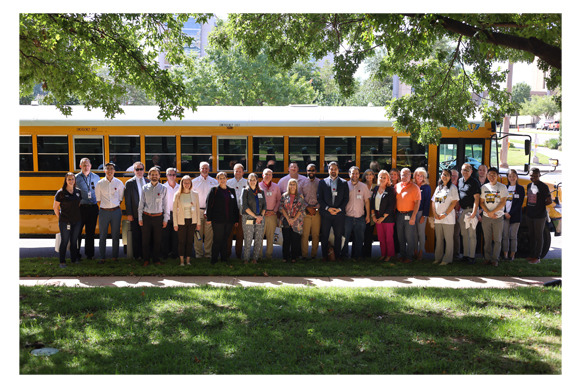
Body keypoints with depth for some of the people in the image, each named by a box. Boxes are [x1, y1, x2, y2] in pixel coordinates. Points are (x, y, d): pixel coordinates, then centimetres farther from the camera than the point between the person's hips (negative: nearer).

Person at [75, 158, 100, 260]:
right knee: (77, 231, 1)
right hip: (81, 208, -2)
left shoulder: (96, 177, 9)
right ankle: (76, 253, 12)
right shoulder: (76, 178, 1)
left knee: (90, 232, 8)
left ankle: (89, 253, 16)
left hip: (93, 208, 2)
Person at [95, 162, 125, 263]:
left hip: (116, 212, 0)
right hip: (104, 212, 0)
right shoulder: (100, 184, 0)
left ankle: (115, 257, 15)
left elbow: (121, 198, 9)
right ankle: (102, 258, 8)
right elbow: (98, 198, 7)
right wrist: (103, 207, 4)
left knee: (115, 235, 6)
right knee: (102, 235, 2)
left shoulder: (119, 183, 1)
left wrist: (117, 206, 5)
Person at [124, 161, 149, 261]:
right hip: (135, 214, -3)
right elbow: (127, 200, -2)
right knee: (136, 236, 4)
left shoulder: (148, 181, 10)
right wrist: (129, 214, -7)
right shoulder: (129, 183, 0)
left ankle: (144, 254, 16)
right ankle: (136, 255, 12)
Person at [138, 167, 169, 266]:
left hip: (158, 217, 0)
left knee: (157, 240, 5)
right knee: (146, 240, 6)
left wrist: (165, 219, 1)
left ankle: (156, 259, 18)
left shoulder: (163, 189, 2)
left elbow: (165, 204, 4)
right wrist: (140, 218, 3)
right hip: (146, 217, 0)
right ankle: (146, 259, 18)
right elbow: (141, 203, 6)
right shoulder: (145, 188, 4)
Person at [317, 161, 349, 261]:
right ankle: (324, 255, 13)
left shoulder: (344, 183, 7)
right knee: (324, 236, 4)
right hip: (325, 214, 0)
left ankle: (337, 255, 14)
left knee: (338, 236, 4)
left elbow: (346, 199, 3)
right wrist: (328, 208, -10)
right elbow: (319, 198, 1)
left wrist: (339, 209, -9)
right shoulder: (322, 182, 6)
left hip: (339, 213, 0)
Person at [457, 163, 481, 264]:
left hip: (471, 210, -7)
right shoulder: (459, 181, 12)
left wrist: (474, 212, -19)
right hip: (462, 210, 7)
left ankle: (472, 257, 1)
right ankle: (465, 255, 19)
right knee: (464, 234, 11)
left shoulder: (474, 182, -9)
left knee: (471, 234, -4)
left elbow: (476, 198, -13)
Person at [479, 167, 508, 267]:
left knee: (497, 239, 0)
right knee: (487, 239, 5)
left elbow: (503, 203, -6)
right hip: (486, 217, 2)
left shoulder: (502, 187, 0)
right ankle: (487, 258, 12)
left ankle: (495, 259, 6)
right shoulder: (484, 187, 8)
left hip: (498, 217, -2)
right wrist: (488, 213, -8)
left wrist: (492, 212, -14)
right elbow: (481, 202, 6)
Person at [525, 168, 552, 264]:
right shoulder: (529, 185, 10)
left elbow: (549, 201, -11)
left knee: (539, 236, 2)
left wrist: (540, 205, -4)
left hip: (539, 216, -7)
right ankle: (532, 255, 27)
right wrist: (528, 208, 9)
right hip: (530, 215, 7)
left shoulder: (543, 187, -12)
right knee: (531, 235, 15)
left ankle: (537, 257, 9)